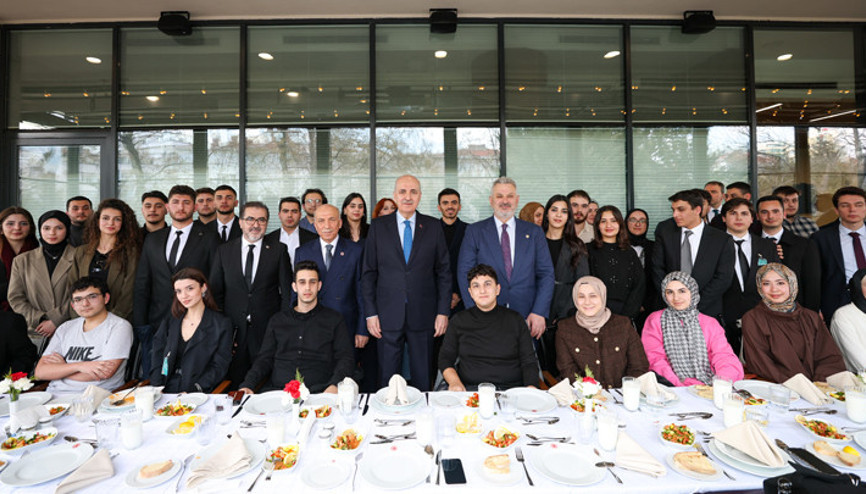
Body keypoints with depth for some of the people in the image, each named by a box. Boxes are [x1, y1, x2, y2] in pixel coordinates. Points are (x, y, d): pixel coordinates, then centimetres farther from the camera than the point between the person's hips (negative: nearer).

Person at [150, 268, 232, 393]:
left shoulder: (221, 324, 1)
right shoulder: (169, 323, 16)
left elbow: (218, 367, -4)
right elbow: (157, 359, 11)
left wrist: (191, 391, -14)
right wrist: (157, 388, -4)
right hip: (165, 394, 4)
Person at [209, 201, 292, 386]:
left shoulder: (278, 251, 2)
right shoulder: (224, 251, 7)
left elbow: (287, 293, 1)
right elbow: (215, 292, 9)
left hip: (268, 331, -1)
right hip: (232, 332, 2)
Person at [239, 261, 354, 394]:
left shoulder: (334, 319, 11)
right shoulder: (278, 320, 21)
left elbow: (345, 358, 3)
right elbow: (265, 359, 17)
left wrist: (334, 385, -16)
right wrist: (247, 385, -2)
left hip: (318, 392, -2)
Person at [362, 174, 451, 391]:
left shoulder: (433, 227, 4)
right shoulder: (378, 227, 3)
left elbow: (444, 271, 4)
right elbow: (368, 273, 3)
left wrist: (443, 311, -1)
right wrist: (370, 313, -2)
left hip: (423, 316, 0)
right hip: (388, 316, 0)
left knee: (423, 378, 10)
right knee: (387, 377, 9)